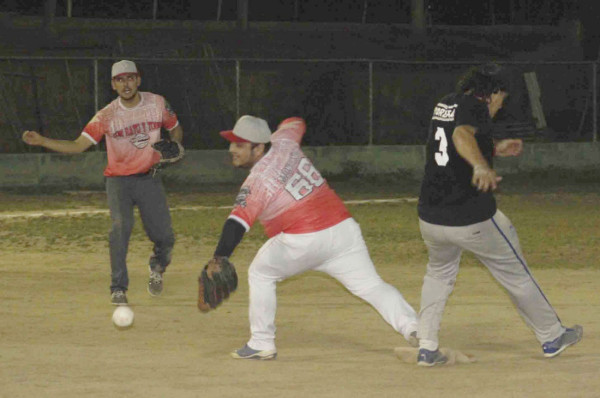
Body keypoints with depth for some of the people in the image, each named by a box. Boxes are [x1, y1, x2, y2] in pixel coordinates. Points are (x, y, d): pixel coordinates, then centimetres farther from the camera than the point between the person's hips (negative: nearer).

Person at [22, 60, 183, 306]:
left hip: (149, 179, 2)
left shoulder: (157, 104, -1)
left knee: (164, 238, -2)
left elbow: (175, 129, 16)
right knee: (121, 225, -27)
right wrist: (42, 142, -24)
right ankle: (118, 288, -22)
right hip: (118, 181, -2)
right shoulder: (106, 116, -8)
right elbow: (78, 146, -12)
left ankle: (157, 268, 35)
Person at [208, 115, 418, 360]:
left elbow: (237, 224, -22)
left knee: (260, 274, 16)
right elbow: (296, 123, 34)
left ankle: (262, 343, 15)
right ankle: (411, 327, -15)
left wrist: (219, 260, -30)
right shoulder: (283, 141, 9)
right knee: (371, 285, 5)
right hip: (344, 227, 6)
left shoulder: (257, 182, -9)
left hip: (303, 242, -6)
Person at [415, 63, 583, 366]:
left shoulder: (445, 105, 12)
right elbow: (462, 134, -36)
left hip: (430, 217, 7)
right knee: (515, 274, 12)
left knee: (439, 274, 27)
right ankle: (551, 338, 25)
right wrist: (481, 166, -53)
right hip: (473, 219, -6)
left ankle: (426, 348, 15)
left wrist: (495, 149, 33)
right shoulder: (475, 107, -12)